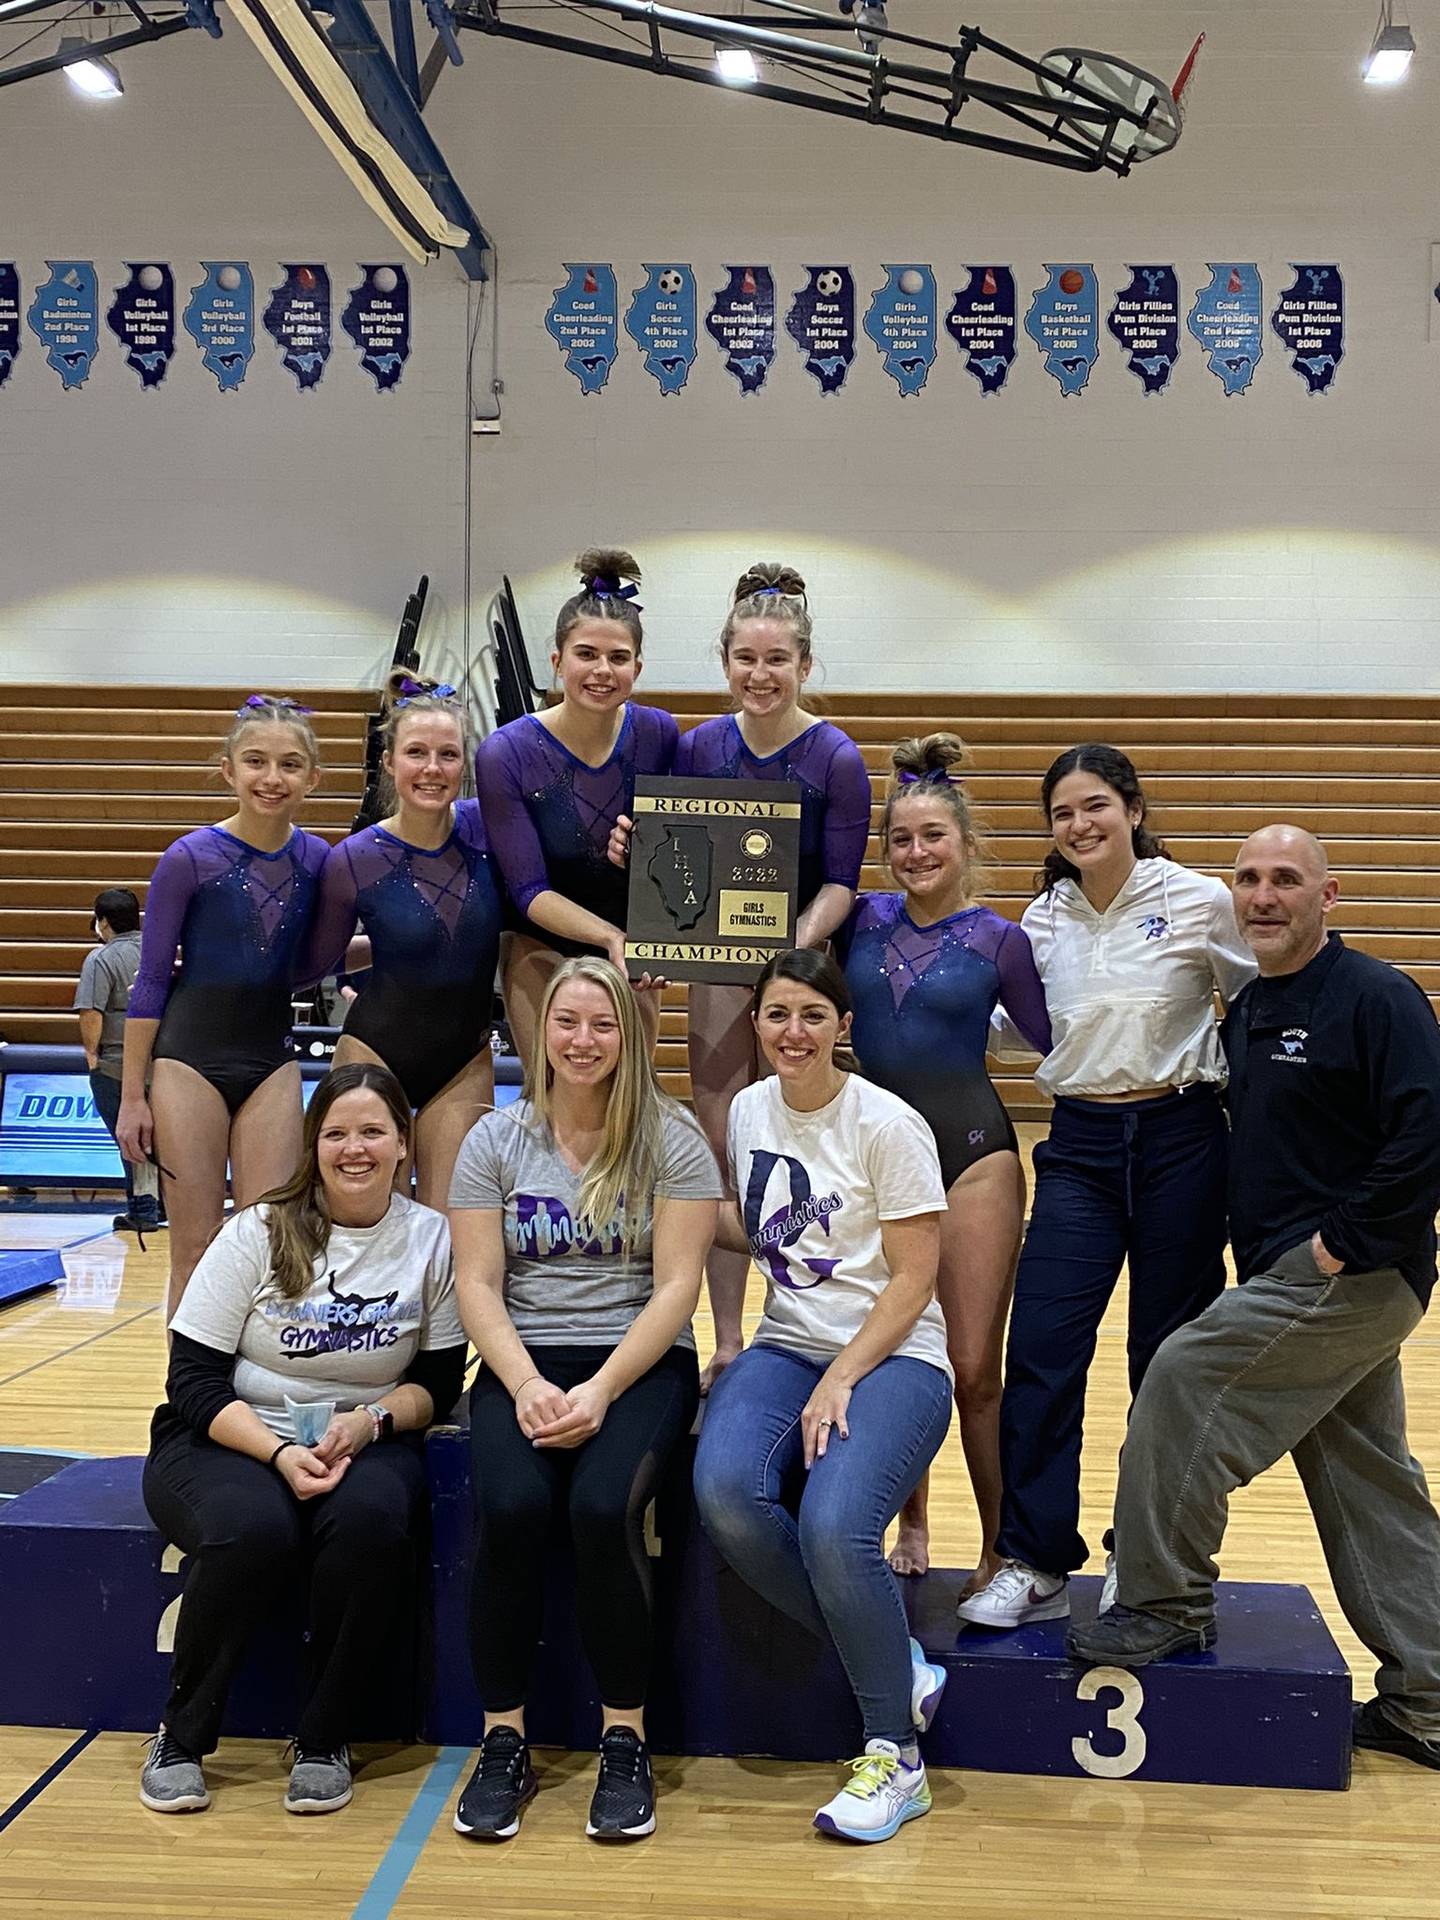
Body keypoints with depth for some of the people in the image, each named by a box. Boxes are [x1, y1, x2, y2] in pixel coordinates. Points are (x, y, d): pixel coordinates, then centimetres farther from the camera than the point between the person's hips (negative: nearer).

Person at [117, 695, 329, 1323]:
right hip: (189, 1058, -3)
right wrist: (132, 1095, -6)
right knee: (196, 1250, 1)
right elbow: (150, 981, -5)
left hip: (272, 1061, 4)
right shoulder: (190, 858, -10)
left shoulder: (318, 860, 1)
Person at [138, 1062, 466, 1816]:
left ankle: (323, 1740, -11)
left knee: (370, 1519, -33)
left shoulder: (431, 1239, -1)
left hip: (362, 1441, 1)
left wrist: (371, 1421, -16)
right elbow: (193, 1380, -7)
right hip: (228, 1439, -1)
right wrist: (280, 1453, -22)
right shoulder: (257, 1234, -5)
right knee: (255, 1530, -34)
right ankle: (181, 1737, -8)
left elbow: (439, 1382, 4)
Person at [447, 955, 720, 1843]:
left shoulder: (671, 1140, 0)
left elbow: (677, 1285, -6)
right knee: (511, 1506, -28)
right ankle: (505, 1742, -10)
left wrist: (599, 1391, -17)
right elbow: (478, 1285, 2)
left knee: (604, 1505, -30)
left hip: (641, 1362, -2)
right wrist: (527, 1385, -15)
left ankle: (626, 1742, -10)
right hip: (523, 1362, 2)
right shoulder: (495, 1142, 7)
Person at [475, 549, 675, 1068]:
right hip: (544, 951, -3)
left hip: (631, 952, 3)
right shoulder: (505, 754, -18)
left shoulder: (660, 735, -10)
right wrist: (611, 936, -31)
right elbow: (529, 891, -17)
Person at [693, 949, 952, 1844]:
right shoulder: (750, 1109, 9)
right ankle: (894, 1661, -5)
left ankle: (895, 1756, -7)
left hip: (893, 1356, -5)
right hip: (787, 1345, 5)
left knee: (834, 1524, -31)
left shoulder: (887, 1125, -9)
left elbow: (913, 1279, -10)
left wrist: (840, 1382, -17)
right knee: (726, 1491, -27)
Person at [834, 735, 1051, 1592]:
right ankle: (911, 1524, 28)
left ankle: (1001, 1551, 12)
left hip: (970, 1148, -3)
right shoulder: (862, 920, 5)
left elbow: (1058, 1044, 5)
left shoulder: (1000, 940, -2)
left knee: (975, 1368, -2)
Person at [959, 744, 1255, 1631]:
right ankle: (1035, 1564, 2)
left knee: (1169, 1356, 6)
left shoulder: (1202, 901, -4)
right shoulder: (1045, 918, 5)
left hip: (1180, 1138, -2)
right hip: (1079, 1145, 3)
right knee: (1040, 1348, -7)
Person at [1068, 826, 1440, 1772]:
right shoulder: (1247, 1009, 13)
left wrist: (1345, 1241, -20)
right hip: (1295, 1275, 9)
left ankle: (1165, 1603, 0)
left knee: (1185, 1378, -15)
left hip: (1355, 1273, -9)